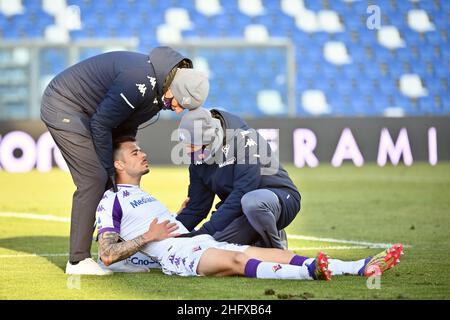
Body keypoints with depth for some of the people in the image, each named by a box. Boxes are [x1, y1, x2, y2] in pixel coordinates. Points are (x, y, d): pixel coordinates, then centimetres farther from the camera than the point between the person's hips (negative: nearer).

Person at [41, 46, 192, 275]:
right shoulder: (140, 81, -31)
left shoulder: (157, 87, -1)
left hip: (82, 112, 10)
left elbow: (126, 127, 10)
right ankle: (78, 261, -12)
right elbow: (101, 124, -25)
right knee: (93, 178, -16)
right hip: (62, 108, -10)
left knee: (107, 178, 6)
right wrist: (109, 169, -14)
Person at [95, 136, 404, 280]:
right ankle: (311, 271, -64)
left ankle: (362, 267, -29)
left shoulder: (145, 197, 37)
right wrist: (149, 236, -7)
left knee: (276, 254, -12)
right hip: (175, 252, -9)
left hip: (201, 243, 9)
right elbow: (107, 255, -4)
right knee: (236, 260, -37)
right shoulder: (112, 201, 8)